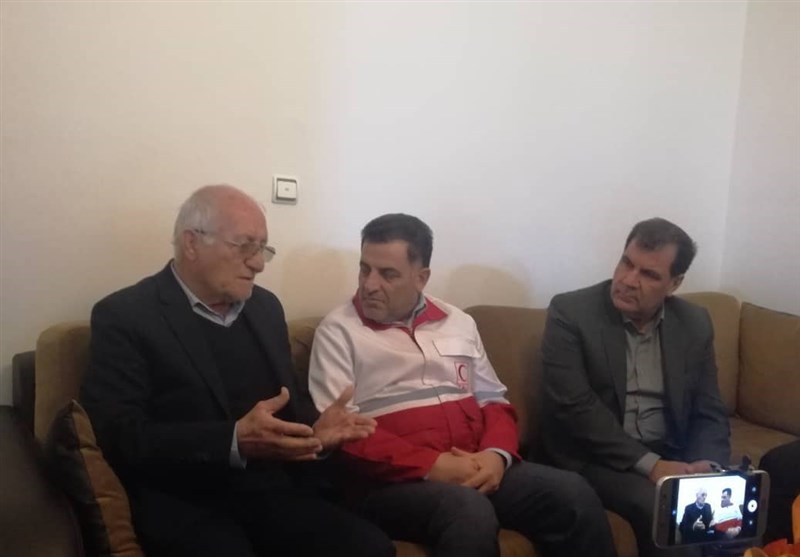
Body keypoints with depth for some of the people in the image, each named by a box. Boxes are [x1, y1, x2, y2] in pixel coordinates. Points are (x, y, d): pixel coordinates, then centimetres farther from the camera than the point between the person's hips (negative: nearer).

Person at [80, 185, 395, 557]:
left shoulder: (265, 307, 15)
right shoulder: (124, 316, -4)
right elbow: (120, 435, -13)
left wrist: (314, 429, -2)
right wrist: (234, 441, -24)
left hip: (273, 491, 6)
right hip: (185, 504, -5)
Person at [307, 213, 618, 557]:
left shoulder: (458, 323, 16)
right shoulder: (339, 330, 0)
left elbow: (493, 400, 17)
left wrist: (497, 454, -6)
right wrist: (431, 465, -18)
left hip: (476, 468, 5)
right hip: (395, 480, -5)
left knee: (574, 494, -17)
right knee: (470, 512, -35)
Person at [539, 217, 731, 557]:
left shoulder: (695, 324, 5)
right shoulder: (570, 313, -9)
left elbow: (709, 414, 7)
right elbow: (574, 407, -17)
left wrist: (706, 464, -15)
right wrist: (649, 464, -23)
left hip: (670, 456, 5)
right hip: (595, 457, -4)